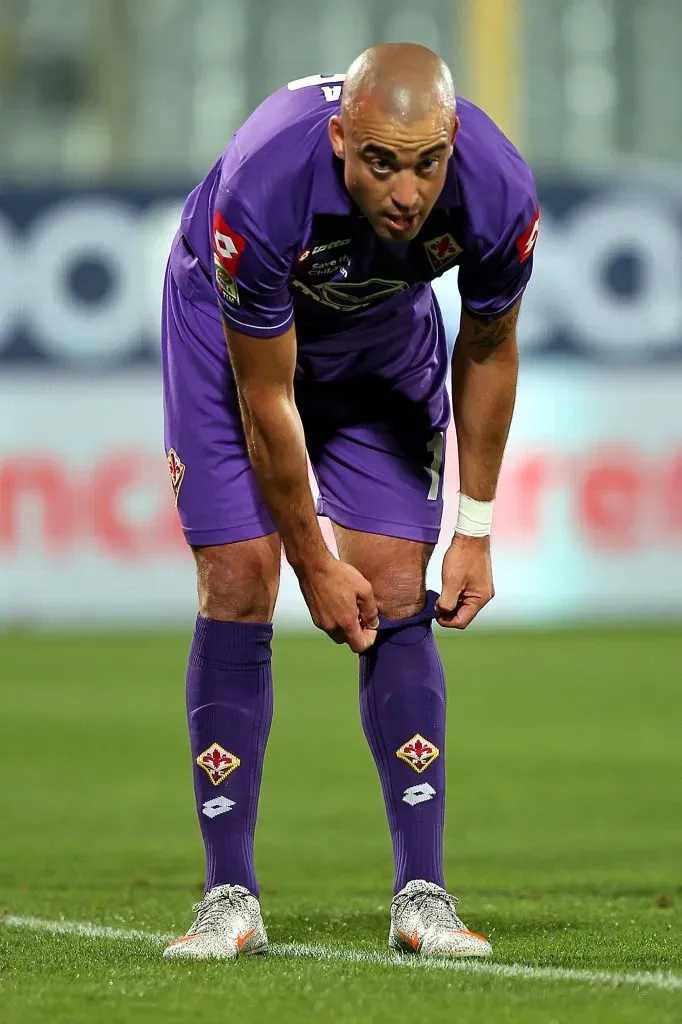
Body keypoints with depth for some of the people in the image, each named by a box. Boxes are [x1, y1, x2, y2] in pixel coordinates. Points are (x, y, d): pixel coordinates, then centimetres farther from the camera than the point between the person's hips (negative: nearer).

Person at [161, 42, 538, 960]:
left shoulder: (498, 195, -33)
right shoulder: (262, 192, -42)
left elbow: (487, 349, -10)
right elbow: (266, 400, -27)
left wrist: (475, 531, -6)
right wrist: (314, 563, -18)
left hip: (384, 334, 2)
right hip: (233, 324, -2)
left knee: (397, 597, -7)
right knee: (238, 584, -11)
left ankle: (422, 897, -3)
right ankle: (230, 900, -6)